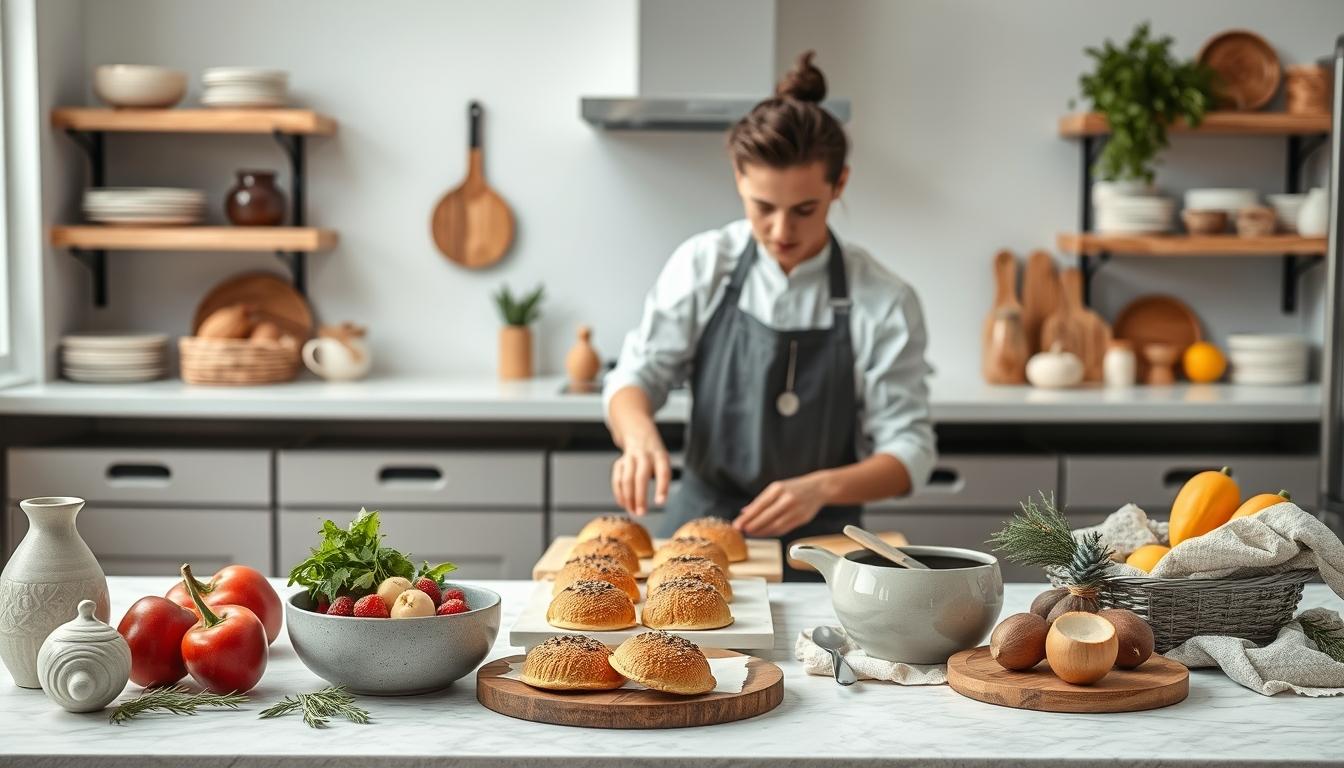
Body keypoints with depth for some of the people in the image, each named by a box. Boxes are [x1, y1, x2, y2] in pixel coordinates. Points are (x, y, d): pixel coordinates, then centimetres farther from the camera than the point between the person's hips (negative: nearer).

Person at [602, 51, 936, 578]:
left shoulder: (883, 302, -7)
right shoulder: (703, 265, -2)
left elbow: (909, 452, -5)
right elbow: (637, 375, 0)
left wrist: (821, 487, -24)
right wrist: (639, 434, -23)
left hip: (817, 546, -1)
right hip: (698, 532, 1)